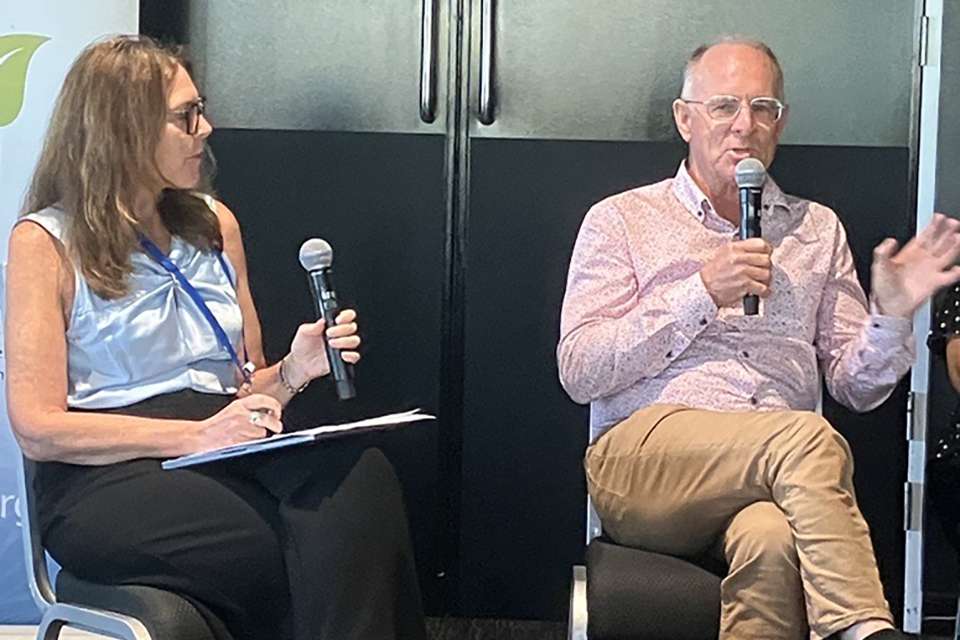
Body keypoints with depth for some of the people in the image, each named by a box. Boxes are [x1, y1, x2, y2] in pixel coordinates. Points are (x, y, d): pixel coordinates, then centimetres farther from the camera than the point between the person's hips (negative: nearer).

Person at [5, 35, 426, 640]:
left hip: (225, 451, 5)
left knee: (360, 474, -29)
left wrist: (290, 373, -1)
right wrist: (196, 436, -16)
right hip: (106, 480, -5)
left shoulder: (213, 223, 17)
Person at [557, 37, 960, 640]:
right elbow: (579, 371, 0)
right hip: (643, 455, -2)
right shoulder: (622, 220, 13)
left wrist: (891, 317, -3)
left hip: (773, 471, 2)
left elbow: (856, 386, 18)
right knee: (809, 437, -33)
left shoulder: (817, 229, 23)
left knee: (772, 541, -37)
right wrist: (700, 293, -8)